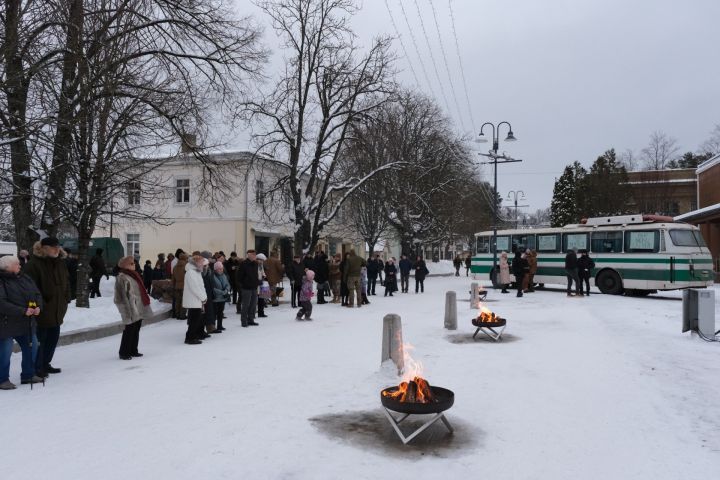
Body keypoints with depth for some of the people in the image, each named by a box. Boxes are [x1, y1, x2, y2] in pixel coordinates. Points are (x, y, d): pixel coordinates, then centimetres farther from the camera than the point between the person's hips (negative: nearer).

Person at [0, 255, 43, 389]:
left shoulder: (25, 278, 7)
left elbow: (37, 294, 10)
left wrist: (38, 307, -9)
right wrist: (23, 311, -26)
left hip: (27, 323, 8)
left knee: (31, 348, 14)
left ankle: (28, 375, 30)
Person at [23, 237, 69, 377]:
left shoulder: (60, 263, 9)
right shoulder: (33, 264, -15)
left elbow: (66, 283, 17)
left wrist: (66, 300, 9)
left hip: (57, 311, 8)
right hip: (42, 311, -8)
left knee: (53, 337, 17)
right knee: (40, 339, 1)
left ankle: (45, 364, 32)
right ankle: (37, 367, 14)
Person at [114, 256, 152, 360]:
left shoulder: (134, 275, 16)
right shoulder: (122, 278, -12)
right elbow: (124, 295, -17)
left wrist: (145, 306, 21)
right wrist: (129, 310, -22)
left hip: (139, 309, 9)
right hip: (131, 309, -9)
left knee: (136, 330, 14)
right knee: (129, 330, -4)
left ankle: (133, 351, 24)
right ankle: (123, 352, 6)